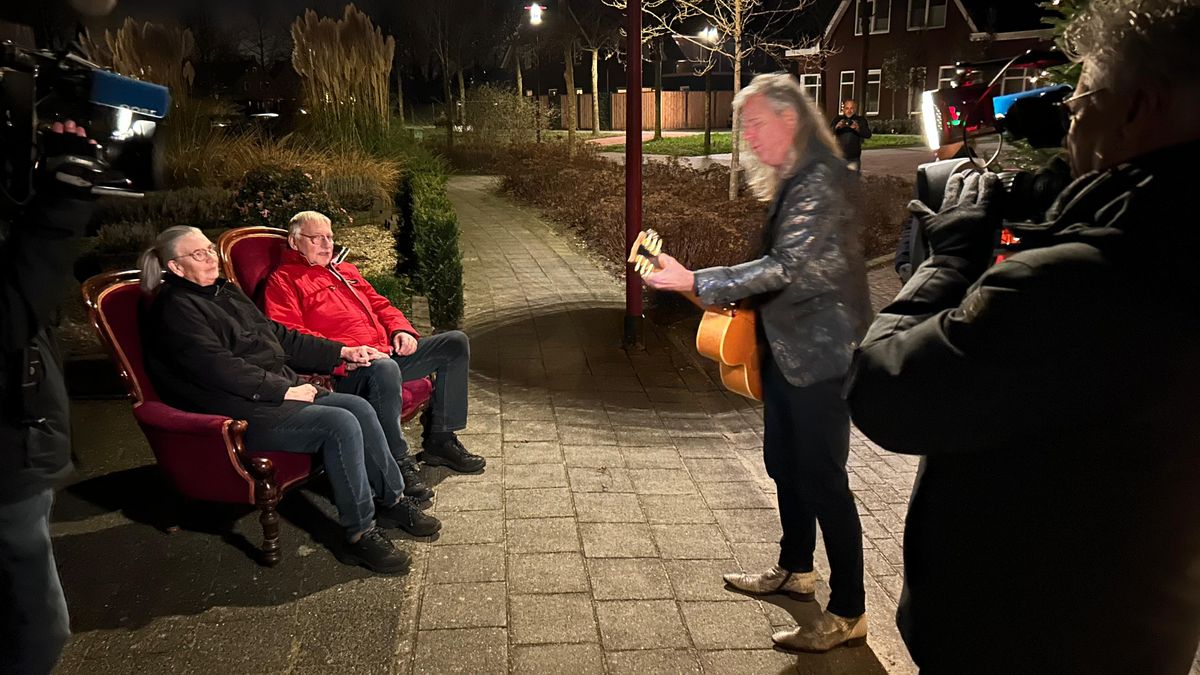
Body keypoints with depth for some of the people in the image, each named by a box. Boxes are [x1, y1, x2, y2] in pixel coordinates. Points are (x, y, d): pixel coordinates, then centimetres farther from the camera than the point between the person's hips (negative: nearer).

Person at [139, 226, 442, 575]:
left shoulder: (226, 292, 20)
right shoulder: (175, 309, -8)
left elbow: (280, 336, 22)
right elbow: (219, 368, -19)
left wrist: (342, 352, 14)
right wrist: (284, 390, -19)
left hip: (279, 391, 9)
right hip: (242, 412, -9)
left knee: (360, 408, -9)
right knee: (340, 424, -24)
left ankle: (392, 500, 4)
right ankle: (360, 535, -17)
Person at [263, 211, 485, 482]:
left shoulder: (346, 271, 30)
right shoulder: (283, 280, 4)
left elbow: (380, 304, 30)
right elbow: (289, 336, -12)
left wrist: (401, 329, 6)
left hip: (386, 352, 9)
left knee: (456, 343, 3)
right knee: (385, 369, -42)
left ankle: (440, 440, 5)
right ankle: (399, 465, -30)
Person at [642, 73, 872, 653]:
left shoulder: (821, 180, -18)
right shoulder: (789, 179, 12)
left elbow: (786, 265, -26)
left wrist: (696, 282, -28)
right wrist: (751, 311, 10)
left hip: (821, 352, -10)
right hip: (788, 348, 10)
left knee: (821, 476, -3)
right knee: (785, 463, 19)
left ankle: (848, 612, 10)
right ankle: (795, 569, 38)